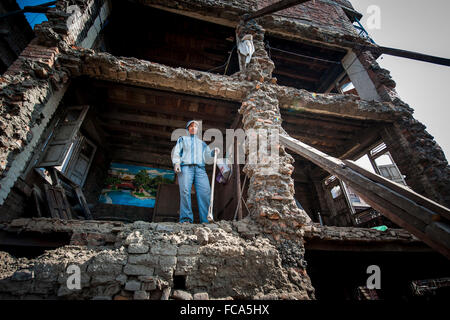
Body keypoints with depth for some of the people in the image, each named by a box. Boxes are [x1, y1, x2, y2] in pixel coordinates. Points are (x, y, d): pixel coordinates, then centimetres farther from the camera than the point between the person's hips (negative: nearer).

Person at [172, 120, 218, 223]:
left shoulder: (202, 143, 34)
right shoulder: (182, 139, 27)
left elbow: (207, 156, 28)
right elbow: (176, 152, 14)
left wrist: (213, 152, 7)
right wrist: (176, 163, -4)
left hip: (200, 169, 2)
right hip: (185, 167, -1)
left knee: (205, 191, -19)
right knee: (185, 191, -21)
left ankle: (205, 220, -22)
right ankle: (186, 219, -20)